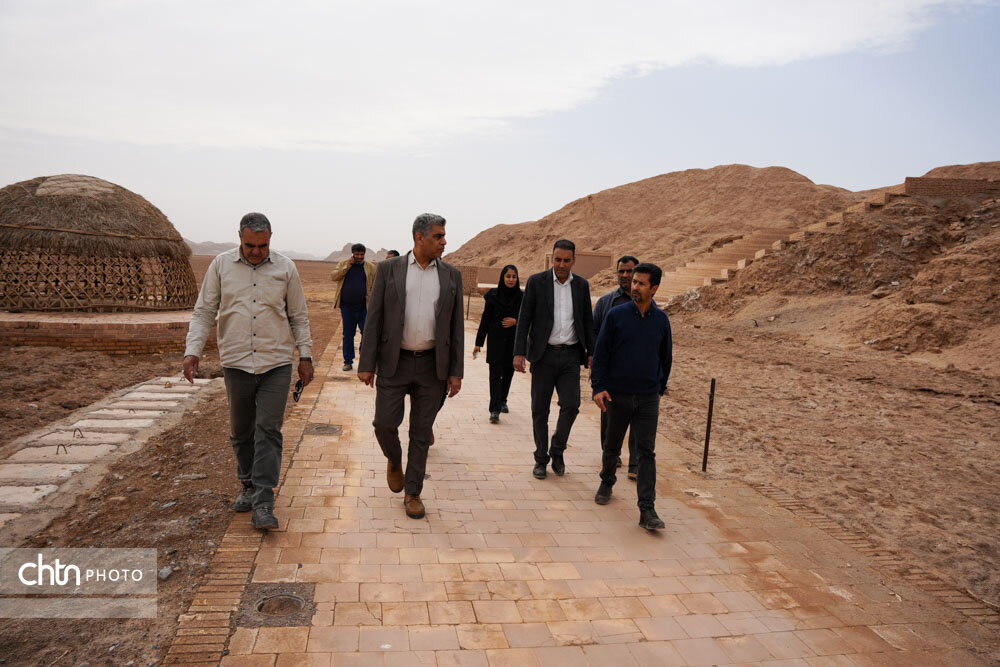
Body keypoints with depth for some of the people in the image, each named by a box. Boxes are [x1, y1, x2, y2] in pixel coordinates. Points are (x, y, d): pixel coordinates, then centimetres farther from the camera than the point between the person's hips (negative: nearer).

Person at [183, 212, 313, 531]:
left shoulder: (285, 268, 2)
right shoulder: (221, 265, 3)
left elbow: (299, 316, 9)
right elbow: (204, 311, 5)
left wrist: (305, 355, 5)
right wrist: (193, 350, -7)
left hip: (276, 364, -1)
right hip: (236, 362, 2)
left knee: (268, 431, -6)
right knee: (241, 432, 12)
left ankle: (263, 503, -3)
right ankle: (249, 487, 32)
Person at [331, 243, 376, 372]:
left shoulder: (370, 267, 4)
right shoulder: (343, 264, 7)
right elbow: (333, 277, -4)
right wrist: (346, 268, -16)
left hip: (364, 308, -1)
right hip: (347, 308, 1)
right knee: (348, 335, 8)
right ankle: (348, 361, 17)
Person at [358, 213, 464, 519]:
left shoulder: (451, 275, 4)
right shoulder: (388, 269, -1)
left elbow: (456, 325, 5)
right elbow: (374, 319, -2)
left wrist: (455, 372, 1)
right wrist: (366, 364, -7)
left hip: (432, 365, 1)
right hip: (393, 363, -1)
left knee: (421, 431, 7)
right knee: (385, 424, 0)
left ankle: (412, 492, 22)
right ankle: (394, 460, 34)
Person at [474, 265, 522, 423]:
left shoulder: (521, 297, 2)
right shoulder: (493, 295, -3)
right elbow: (485, 319, -1)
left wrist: (515, 321, -15)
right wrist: (478, 342, -1)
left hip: (513, 341, 2)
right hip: (495, 340, -2)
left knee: (508, 372, 12)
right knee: (495, 374, -8)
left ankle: (502, 401, 35)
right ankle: (494, 410, -10)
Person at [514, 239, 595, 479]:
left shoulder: (582, 285, 8)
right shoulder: (536, 282, -1)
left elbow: (587, 321, 14)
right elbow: (524, 319, -3)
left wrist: (591, 352, 7)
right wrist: (519, 352, -10)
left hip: (570, 355, 2)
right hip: (544, 354, -2)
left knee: (571, 404, -7)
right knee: (540, 410, 4)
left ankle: (557, 451, 17)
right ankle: (541, 458, 20)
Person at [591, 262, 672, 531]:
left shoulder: (661, 319, 3)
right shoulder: (616, 315, -4)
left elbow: (665, 356, 15)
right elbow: (600, 352, -3)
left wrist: (660, 388, 17)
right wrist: (598, 387, -10)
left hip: (648, 398, 1)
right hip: (618, 395, -1)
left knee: (646, 451, -3)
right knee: (612, 445, 14)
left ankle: (647, 509, -2)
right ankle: (606, 484, 39)